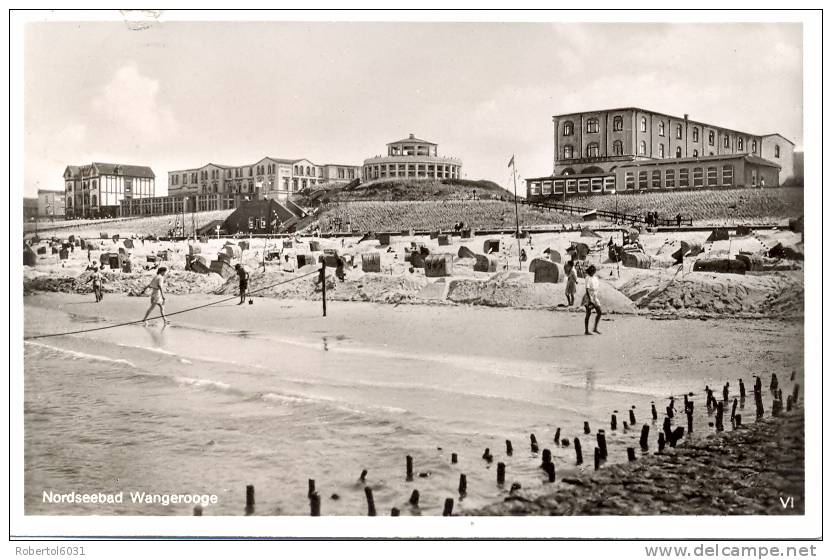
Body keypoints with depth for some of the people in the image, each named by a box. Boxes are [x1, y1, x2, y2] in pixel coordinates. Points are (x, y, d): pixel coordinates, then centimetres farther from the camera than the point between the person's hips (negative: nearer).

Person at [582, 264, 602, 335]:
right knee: (588, 313, -4)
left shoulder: (595, 278, 12)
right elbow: (587, 289, -19)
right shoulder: (588, 278, -12)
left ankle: (595, 328, 9)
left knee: (599, 312, 1)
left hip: (595, 297, 8)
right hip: (589, 297, -8)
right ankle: (586, 331, 3)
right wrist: (590, 299, -25)